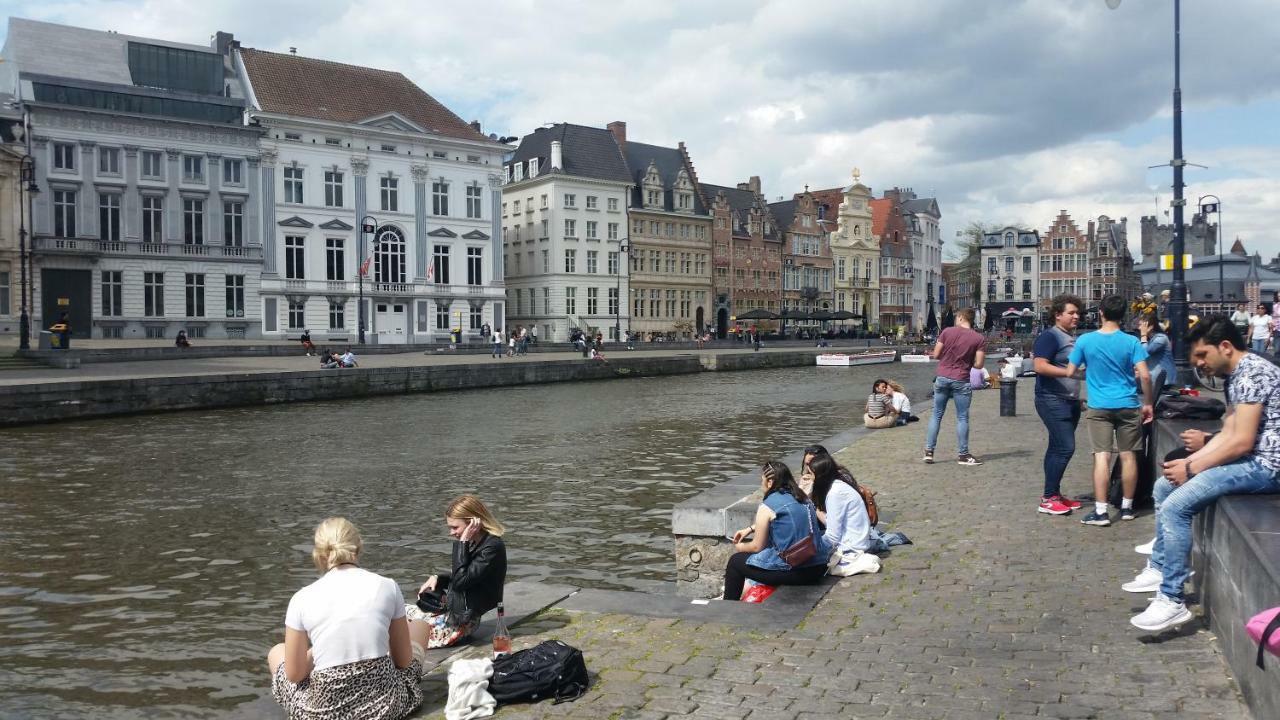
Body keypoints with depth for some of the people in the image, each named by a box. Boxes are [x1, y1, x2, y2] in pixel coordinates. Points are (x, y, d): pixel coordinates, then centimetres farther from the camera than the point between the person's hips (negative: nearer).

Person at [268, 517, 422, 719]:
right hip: (385, 704, 1)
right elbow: (404, 660, 5)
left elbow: (294, 674, 1)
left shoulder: (302, 599, -5)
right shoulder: (387, 586, -3)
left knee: (277, 653, 29)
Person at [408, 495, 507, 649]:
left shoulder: (492, 547, -20)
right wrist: (438, 579, 1)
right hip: (450, 607, 9)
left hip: (463, 620, -9)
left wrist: (463, 543, -22)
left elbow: (460, 581, -24)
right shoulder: (473, 543, 7)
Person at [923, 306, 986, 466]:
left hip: (942, 377, 2)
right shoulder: (979, 338, -4)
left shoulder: (947, 331, -2)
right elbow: (978, 364, -7)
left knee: (936, 415, 10)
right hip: (961, 381, -2)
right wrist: (966, 361, 13)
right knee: (962, 418, 6)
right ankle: (962, 455, 9)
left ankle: (928, 451, 12)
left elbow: (935, 355, 0)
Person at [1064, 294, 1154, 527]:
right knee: (1128, 456, 10)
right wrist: (1147, 403, 4)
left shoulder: (1085, 340, -3)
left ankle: (1101, 512, -7)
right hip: (1128, 405, 1)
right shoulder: (1131, 342, -4)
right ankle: (1127, 507, 20)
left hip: (1099, 407, -1)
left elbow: (1070, 372, 3)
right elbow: (1145, 376, -9)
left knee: (1101, 457, -4)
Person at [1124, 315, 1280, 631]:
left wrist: (1191, 469, -14)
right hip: (1247, 459, 11)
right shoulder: (1234, 377, 14)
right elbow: (1227, 435, 13)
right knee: (1164, 487, 15)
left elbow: (1242, 442, -23)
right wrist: (1189, 461, 0)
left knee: (1176, 506, -21)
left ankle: (1173, 601, -15)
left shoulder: (1252, 372, -18)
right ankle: (1159, 567, 19)